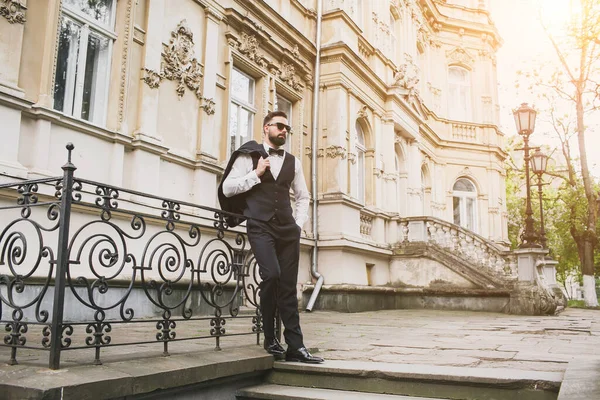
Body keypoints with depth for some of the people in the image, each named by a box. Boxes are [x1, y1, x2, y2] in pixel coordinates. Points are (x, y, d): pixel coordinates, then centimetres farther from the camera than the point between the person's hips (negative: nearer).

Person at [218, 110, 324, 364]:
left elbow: (303, 197, 24)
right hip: (260, 227, -4)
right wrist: (256, 174, -8)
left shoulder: (292, 162, 18)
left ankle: (295, 347, 6)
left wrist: (299, 223, 10)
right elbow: (227, 188, -1)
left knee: (289, 286, 2)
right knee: (271, 275, -22)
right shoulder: (249, 156, 6)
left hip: (288, 229, 4)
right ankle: (270, 337, -1)